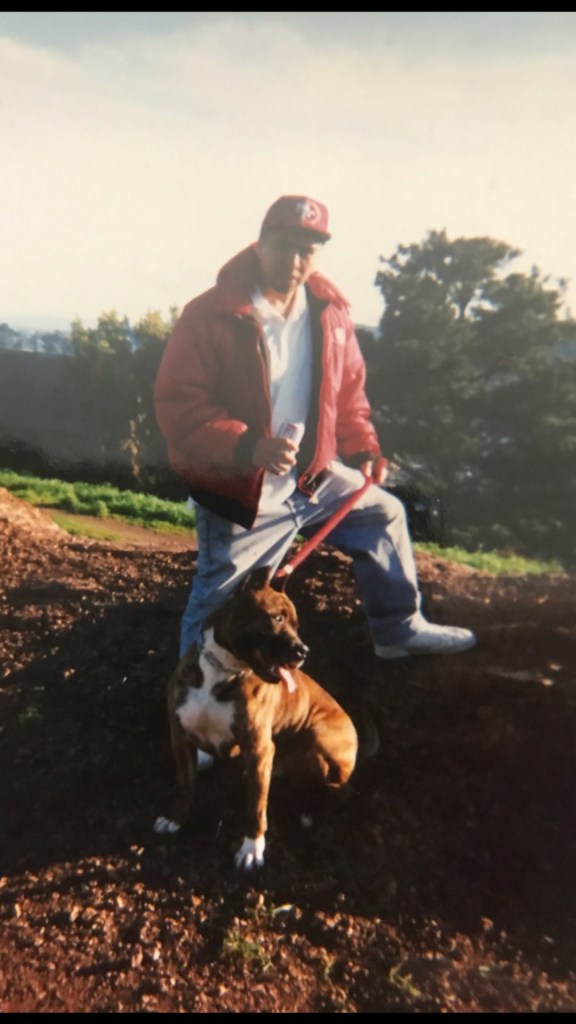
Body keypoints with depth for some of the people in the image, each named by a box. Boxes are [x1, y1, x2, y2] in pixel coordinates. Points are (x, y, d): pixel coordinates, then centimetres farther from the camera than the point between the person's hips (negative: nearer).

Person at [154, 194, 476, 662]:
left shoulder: (330, 310, 2)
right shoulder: (210, 315, -16)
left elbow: (348, 388, 15)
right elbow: (177, 402, -19)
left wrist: (361, 447, 2)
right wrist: (247, 446, -32)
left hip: (314, 477, 7)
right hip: (237, 489, -6)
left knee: (384, 515, 20)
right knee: (217, 607, 1)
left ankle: (401, 630, 39)